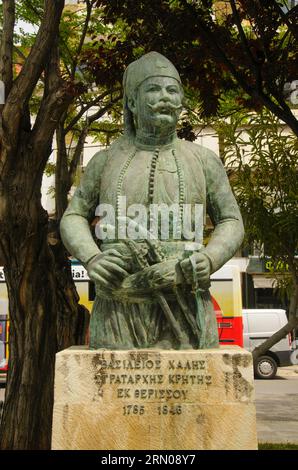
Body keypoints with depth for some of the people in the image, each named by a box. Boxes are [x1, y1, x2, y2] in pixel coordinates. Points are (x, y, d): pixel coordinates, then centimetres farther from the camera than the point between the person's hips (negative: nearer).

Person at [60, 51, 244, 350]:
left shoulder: (204, 160, 6)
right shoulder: (106, 160, 8)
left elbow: (231, 224, 7)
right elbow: (73, 219, 11)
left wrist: (202, 265, -14)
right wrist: (91, 260, -11)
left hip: (183, 313, 0)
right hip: (119, 311, 1)